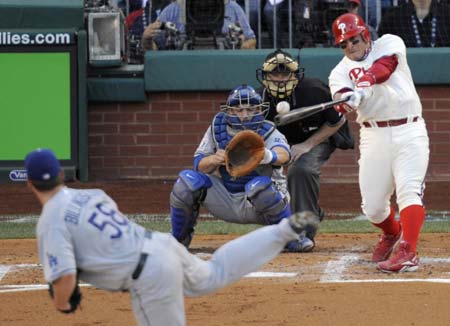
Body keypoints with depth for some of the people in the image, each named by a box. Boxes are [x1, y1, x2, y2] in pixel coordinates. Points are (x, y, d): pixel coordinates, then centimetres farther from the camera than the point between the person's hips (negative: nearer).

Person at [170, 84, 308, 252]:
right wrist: (213, 160, -32)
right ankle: (179, 239, 5)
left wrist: (269, 156, -62)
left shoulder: (269, 133, -13)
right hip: (224, 201, 3)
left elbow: (284, 154, -36)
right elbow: (199, 164, -7)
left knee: (260, 186, -37)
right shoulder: (218, 128, -2)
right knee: (187, 180, -17)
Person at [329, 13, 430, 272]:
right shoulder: (340, 72, 7)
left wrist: (364, 84, -38)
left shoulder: (390, 44, 4)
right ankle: (391, 234, 34)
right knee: (372, 206, 2)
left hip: (409, 133, -3)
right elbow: (342, 96, -14)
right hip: (374, 136, 3)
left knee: (409, 190, -19)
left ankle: (407, 252, -29)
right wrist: (347, 102, -39)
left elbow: (385, 66, -19)